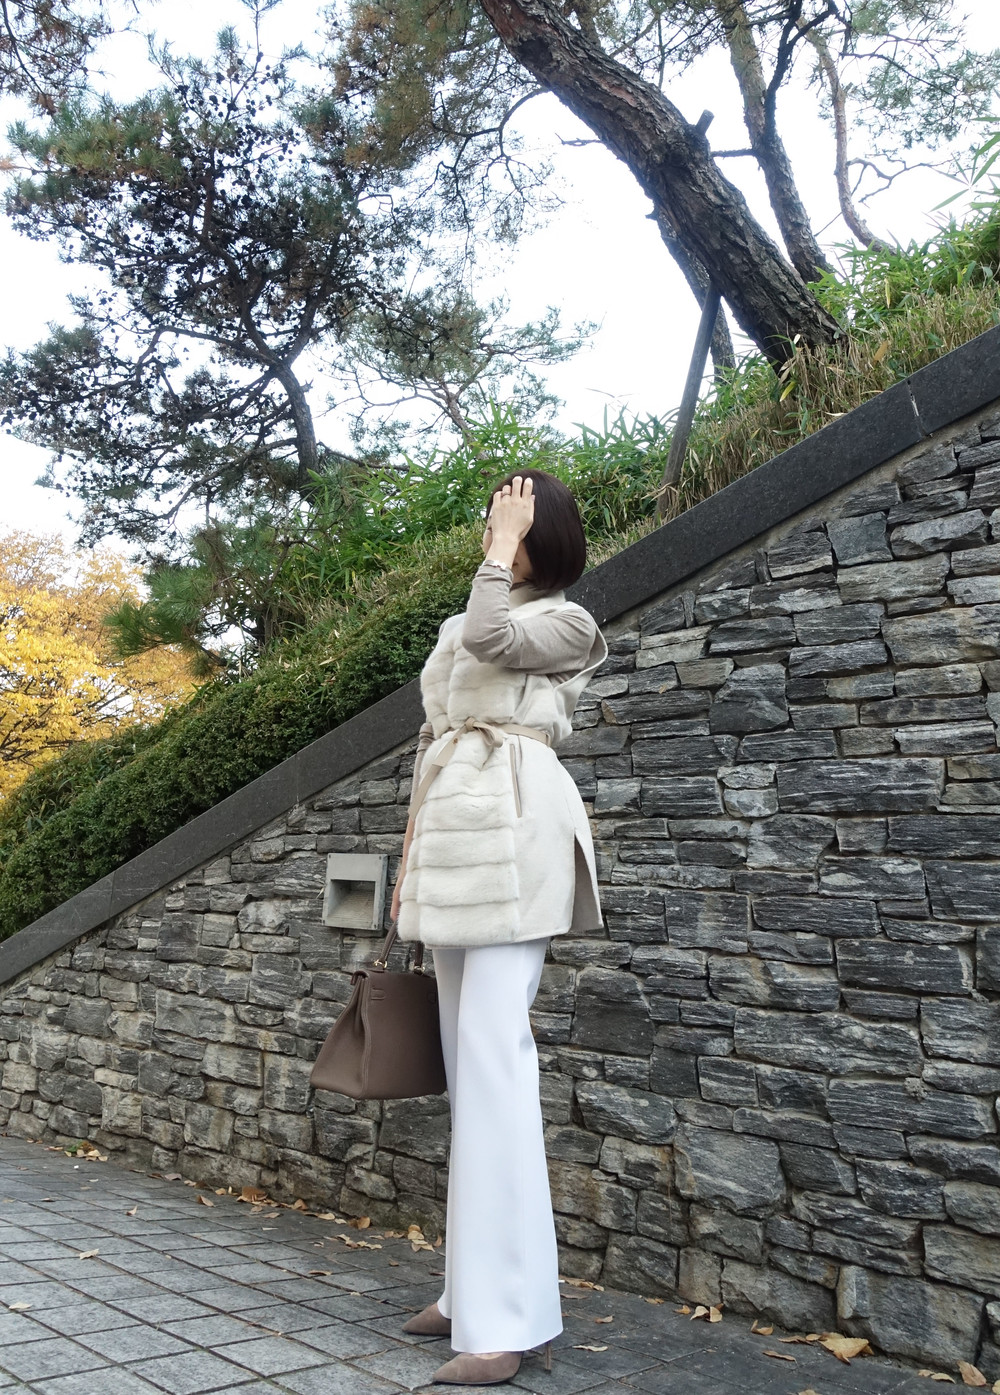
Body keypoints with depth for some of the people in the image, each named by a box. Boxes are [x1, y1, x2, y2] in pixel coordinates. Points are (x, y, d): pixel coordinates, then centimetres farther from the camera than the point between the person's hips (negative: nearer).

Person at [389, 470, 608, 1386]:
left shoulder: (565, 623, 4)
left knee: (493, 1054, -14)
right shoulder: (455, 630, 23)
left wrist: (510, 538, -3)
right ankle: (477, 1286, 17)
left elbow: (493, 633, -17)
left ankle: (510, 1317, -9)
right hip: (450, 835, 8)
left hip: (513, 826, -8)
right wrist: (411, 859, 19)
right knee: (469, 1061, 8)